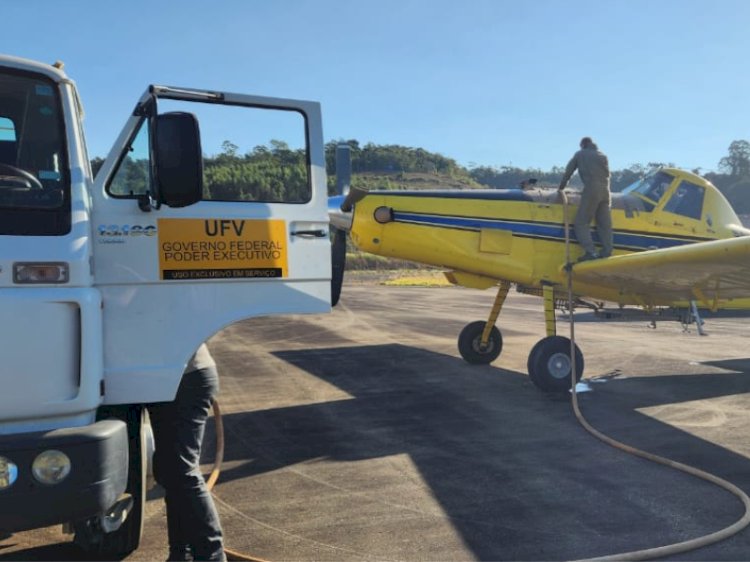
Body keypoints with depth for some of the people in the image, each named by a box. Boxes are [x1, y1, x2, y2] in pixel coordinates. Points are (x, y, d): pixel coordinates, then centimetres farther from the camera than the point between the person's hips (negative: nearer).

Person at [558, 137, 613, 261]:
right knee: (605, 224, 8)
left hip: (591, 190, -6)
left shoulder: (579, 154, 12)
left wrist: (561, 188, 22)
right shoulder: (603, 155, 24)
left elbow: (568, 172, 12)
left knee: (581, 223, -5)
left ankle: (591, 252, -17)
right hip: (605, 191, 6)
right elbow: (607, 174, 21)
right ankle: (607, 252, 3)